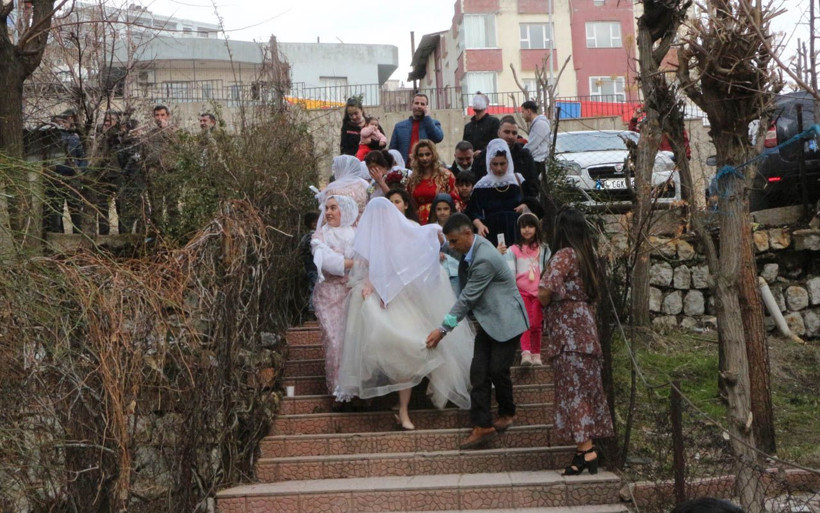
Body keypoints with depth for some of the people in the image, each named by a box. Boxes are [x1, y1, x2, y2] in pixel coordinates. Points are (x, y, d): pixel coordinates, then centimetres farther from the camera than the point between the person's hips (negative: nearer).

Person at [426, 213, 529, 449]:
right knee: (478, 372, 1)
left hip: (505, 319, -9)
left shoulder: (485, 259, -27)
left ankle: (507, 414, 23)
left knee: (498, 370, -2)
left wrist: (443, 329, -19)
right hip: (488, 321, 9)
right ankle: (482, 426, 2)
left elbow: (467, 298, -24)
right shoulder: (472, 247, 0)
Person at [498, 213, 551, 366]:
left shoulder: (544, 249, 11)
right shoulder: (513, 250, 4)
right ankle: (526, 353, -22)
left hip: (539, 291, 1)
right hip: (521, 291, -1)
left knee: (536, 324, -1)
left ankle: (536, 354, 7)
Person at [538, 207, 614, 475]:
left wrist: (546, 303, 2)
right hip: (585, 330, 8)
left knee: (573, 390, -6)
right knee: (586, 389, 9)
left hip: (569, 332, -8)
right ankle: (587, 447, 12)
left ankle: (585, 449, -8)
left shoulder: (564, 255, -11)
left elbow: (544, 293, -20)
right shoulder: (585, 255, 14)